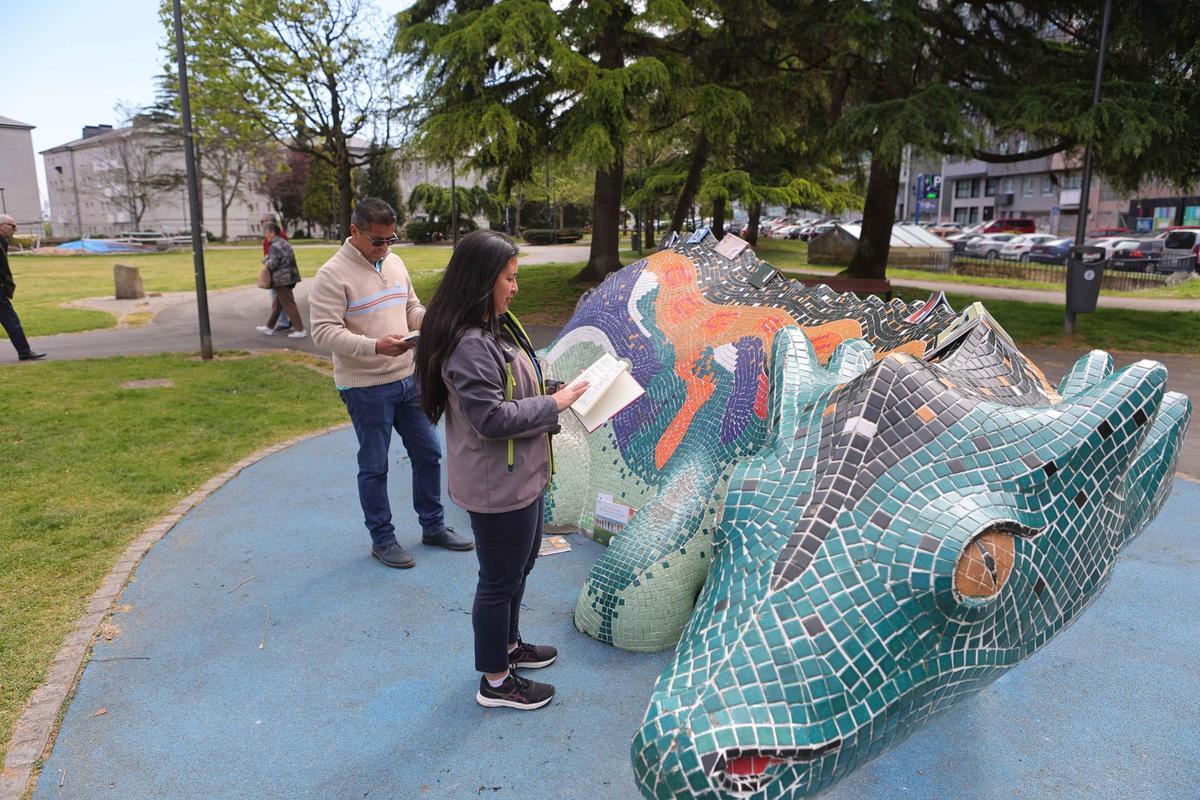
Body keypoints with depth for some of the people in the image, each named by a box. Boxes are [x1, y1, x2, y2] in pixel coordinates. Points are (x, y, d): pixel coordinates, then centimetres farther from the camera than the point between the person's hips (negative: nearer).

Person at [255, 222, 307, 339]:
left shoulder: (275, 246, -16)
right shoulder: (284, 243, 13)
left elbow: (272, 264, -19)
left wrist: (265, 260, 1)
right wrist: (268, 260, 15)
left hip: (281, 279, -10)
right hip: (289, 277, 10)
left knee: (289, 305, -6)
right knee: (277, 303, 17)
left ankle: (300, 330, -6)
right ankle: (269, 327, 27)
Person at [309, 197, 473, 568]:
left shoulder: (394, 262, 8)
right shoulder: (333, 274, -14)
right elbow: (324, 331, -18)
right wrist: (375, 346, -31)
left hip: (407, 378, 7)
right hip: (365, 387, -7)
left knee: (427, 453, 14)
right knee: (374, 467, 6)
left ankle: (433, 526, 31)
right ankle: (382, 539, 23)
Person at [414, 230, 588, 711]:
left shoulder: (497, 327, 7)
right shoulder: (469, 345, -26)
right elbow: (492, 418, -28)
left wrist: (555, 394, 3)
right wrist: (553, 405, -19)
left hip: (522, 475, 10)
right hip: (497, 486, -10)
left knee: (520, 565, 26)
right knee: (500, 580, 7)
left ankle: (508, 644, 48)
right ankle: (495, 682, 26)